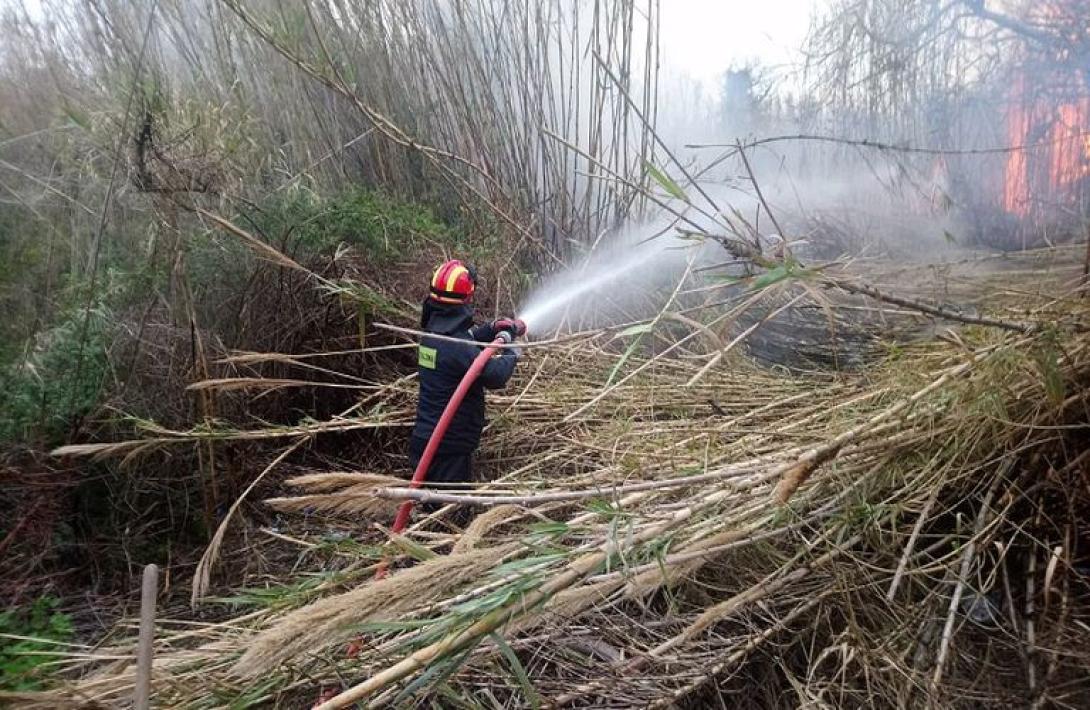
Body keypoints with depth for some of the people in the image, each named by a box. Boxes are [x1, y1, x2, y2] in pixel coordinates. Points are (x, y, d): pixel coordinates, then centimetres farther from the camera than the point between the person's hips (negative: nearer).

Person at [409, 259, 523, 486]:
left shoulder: (433, 331, 5)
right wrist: (511, 354, -6)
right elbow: (495, 376, -25)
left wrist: (492, 329, 8)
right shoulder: (456, 345, -23)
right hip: (449, 447, -9)